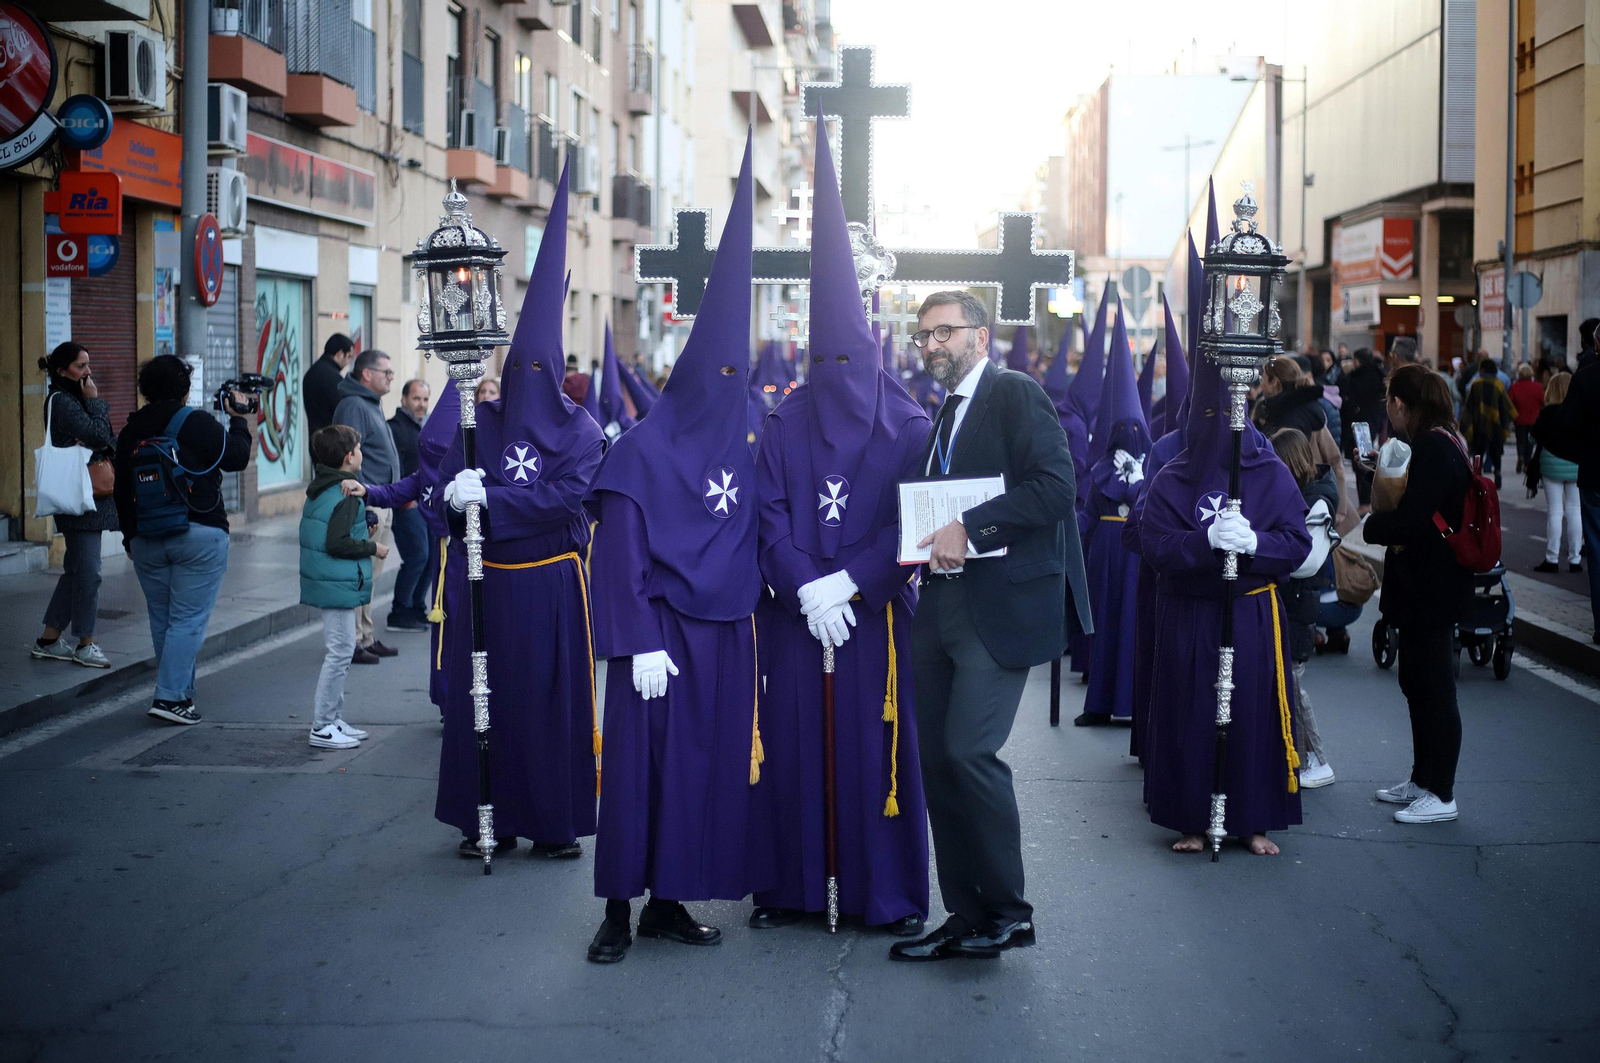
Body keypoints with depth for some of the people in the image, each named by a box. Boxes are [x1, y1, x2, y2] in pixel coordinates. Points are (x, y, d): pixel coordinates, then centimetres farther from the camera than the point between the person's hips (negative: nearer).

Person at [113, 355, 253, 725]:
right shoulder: (198, 424, -10)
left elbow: (121, 491, 13)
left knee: (162, 620, 13)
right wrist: (238, 417, 13)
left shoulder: (130, 433, 8)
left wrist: (130, 538, 21)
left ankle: (181, 693, 20)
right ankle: (170, 696, -9)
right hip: (198, 535, -6)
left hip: (146, 540, 6)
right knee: (188, 620, -3)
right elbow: (237, 457, -2)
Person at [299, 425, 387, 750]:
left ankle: (333, 719, 24)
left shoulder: (319, 489, 12)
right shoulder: (345, 495, -17)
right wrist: (372, 548, -11)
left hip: (325, 580, 10)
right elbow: (336, 543, -23)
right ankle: (322, 727, -2)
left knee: (340, 650, 17)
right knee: (340, 650, -5)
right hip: (339, 585, -10)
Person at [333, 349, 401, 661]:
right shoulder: (353, 406, -14)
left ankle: (365, 638, 23)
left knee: (369, 576, 15)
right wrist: (363, 508, -24)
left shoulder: (372, 405, 19)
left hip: (382, 505, 10)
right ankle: (352, 643, -3)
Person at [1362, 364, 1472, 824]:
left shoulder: (1432, 448, -20)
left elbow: (1410, 520, -25)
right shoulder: (1444, 443, 11)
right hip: (1429, 585, 11)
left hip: (1430, 590, -11)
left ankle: (1440, 794, 4)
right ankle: (1423, 780, 31)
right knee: (1417, 683, 19)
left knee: (1433, 687, -3)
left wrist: (1370, 527, -11)